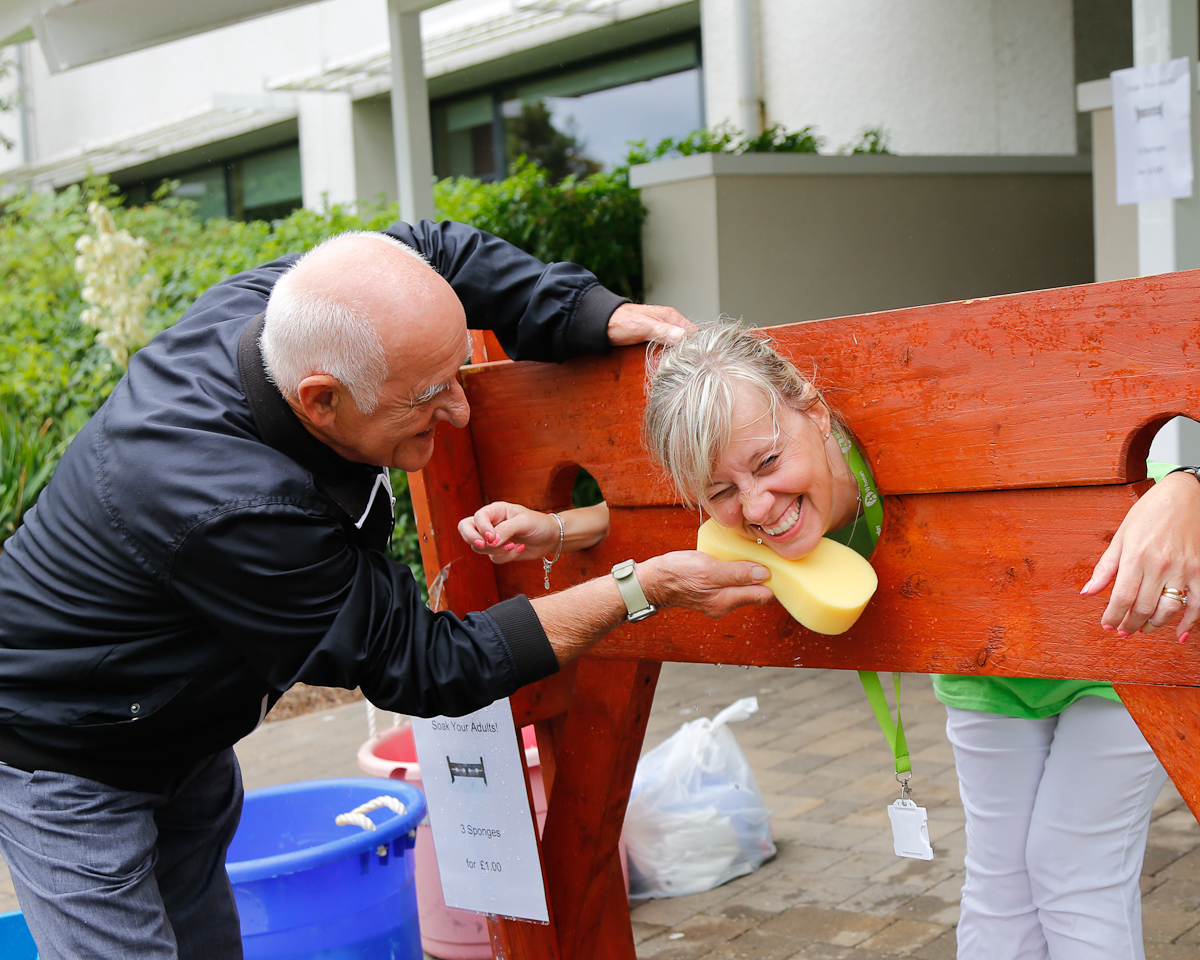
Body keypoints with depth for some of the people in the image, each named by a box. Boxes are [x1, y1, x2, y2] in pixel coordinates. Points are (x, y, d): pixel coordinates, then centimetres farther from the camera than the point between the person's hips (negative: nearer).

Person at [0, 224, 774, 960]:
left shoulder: (270, 301, -19)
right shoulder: (227, 509, -41)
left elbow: (431, 248, 1)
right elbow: (422, 668, -29)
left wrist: (603, 317, -13)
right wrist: (644, 588, -32)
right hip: (66, 763, -8)